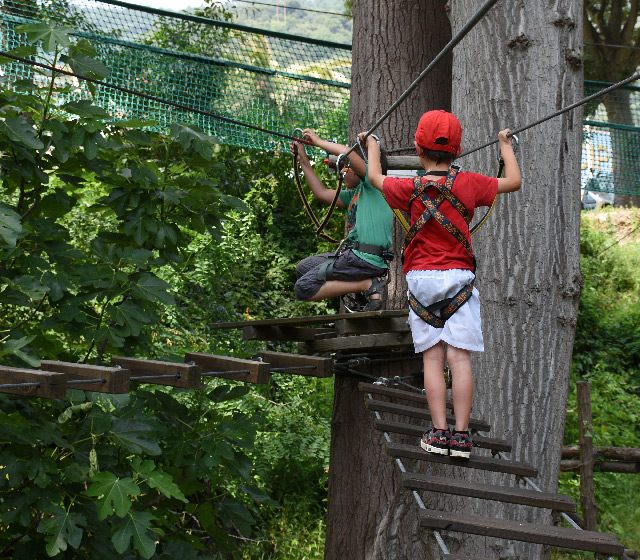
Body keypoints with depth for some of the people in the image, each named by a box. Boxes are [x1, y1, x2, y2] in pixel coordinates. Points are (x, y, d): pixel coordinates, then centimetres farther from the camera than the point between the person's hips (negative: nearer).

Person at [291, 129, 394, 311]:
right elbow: (321, 192, 30)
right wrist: (303, 160, 30)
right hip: (353, 254, 10)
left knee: (303, 287, -10)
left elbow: (348, 152, -19)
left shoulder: (373, 184, -4)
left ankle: (369, 285, -12)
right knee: (303, 268, 20)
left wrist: (318, 142, -6)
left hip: (363, 258, -10)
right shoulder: (353, 194, 24)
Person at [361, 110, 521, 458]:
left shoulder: (410, 189, 0)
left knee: (432, 358, 1)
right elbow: (514, 182, 13)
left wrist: (371, 145, 38)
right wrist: (505, 145, 29)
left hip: (421, 280, 0)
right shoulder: (468, 183, -1)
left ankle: (439, 432, -5)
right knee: (459, 358, -3)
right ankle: (461, 435, -6)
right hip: (459, 278, 0)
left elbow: (374, 177, 19)